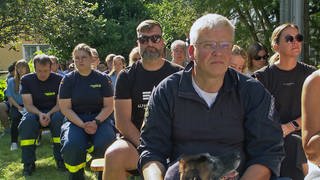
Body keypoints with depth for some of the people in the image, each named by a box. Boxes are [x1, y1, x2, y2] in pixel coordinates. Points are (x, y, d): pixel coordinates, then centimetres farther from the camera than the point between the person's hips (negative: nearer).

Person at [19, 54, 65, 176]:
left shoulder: (59, 79, -7)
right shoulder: (26, 80, -5)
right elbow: (28, 104, -10)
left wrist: (49, 114, -29)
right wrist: (40, 114, -29)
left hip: (53, 111, 0)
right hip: (35, 112, 1)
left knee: (59, 118, -35)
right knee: (27, 121, -34)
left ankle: (60, 160, -24)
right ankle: (28, 163, -24)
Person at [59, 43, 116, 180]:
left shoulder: (102, 78, 5)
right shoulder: (68, 80, 4)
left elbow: (109, 106, 1)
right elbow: (65, 108, -2)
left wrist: (96, 122, -17)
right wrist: (82, 125, -16)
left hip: (99, 118, 0)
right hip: (75, 120, 0)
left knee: (106, 143, -32)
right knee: (72, 145, -33)